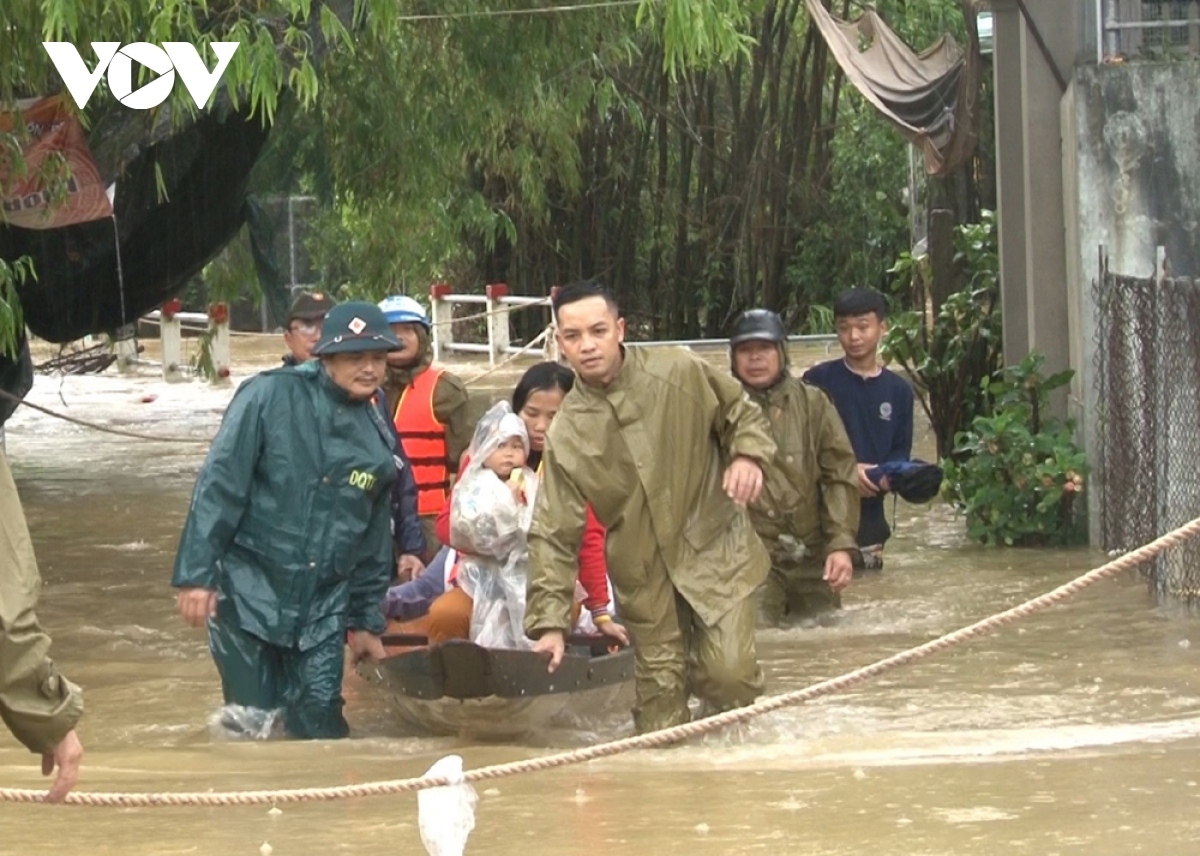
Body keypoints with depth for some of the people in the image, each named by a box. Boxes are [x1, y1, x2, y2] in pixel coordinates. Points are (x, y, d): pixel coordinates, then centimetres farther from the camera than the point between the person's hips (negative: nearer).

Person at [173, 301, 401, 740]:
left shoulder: (378, 440, 8)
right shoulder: (270, 398, -8)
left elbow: (374, 540, 17)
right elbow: (219, 485, -11)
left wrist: (366, 621, 18)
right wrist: (196, 574, -16)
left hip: (322, 613, 4)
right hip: (248, 595, -4)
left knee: (320, 721, -2)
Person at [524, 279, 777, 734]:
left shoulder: (679, 373, -10)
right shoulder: (566, 434, -7)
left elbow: (741, 413, 7)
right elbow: (552, 536, -5)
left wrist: (747, 454, -16)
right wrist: (549, 623, -12)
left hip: (714, 548, -2)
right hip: (642, 573, 2)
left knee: (729, 675, -12)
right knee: (659, 693, 5)